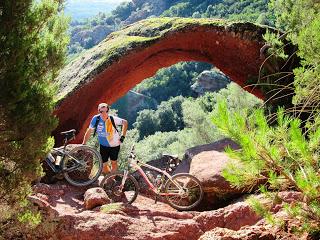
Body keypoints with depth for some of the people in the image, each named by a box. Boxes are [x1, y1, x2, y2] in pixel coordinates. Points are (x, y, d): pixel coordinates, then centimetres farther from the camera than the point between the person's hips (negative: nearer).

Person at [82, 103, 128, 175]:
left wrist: (122, 136, -10)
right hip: (103, 146, 1)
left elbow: (125, 122, -8)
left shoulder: (113, 119, -22)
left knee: (113, 163, 11)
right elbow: (89, 131, -8)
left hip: (114, 145, -1)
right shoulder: (96, 119, -19)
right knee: (104, 165, 5)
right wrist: (83, 144, -4)